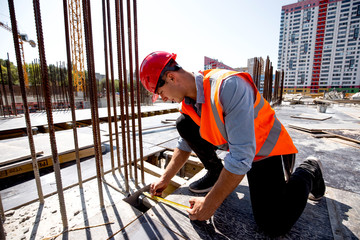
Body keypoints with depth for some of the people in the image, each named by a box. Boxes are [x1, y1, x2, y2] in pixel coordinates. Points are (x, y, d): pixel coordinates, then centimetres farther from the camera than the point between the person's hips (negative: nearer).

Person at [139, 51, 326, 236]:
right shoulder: (188, 99, -8)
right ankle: (215, 172, 9)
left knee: (273, 225, -12)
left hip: (266, 148, -6)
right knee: (183, 125, -8)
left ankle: (308, 171, 14)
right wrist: (165, 179, 5)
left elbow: (241, 156, -36)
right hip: (228, 140, 6)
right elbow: (186, 144, 4)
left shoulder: (229, 85, -35)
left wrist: (210, 203, -25)